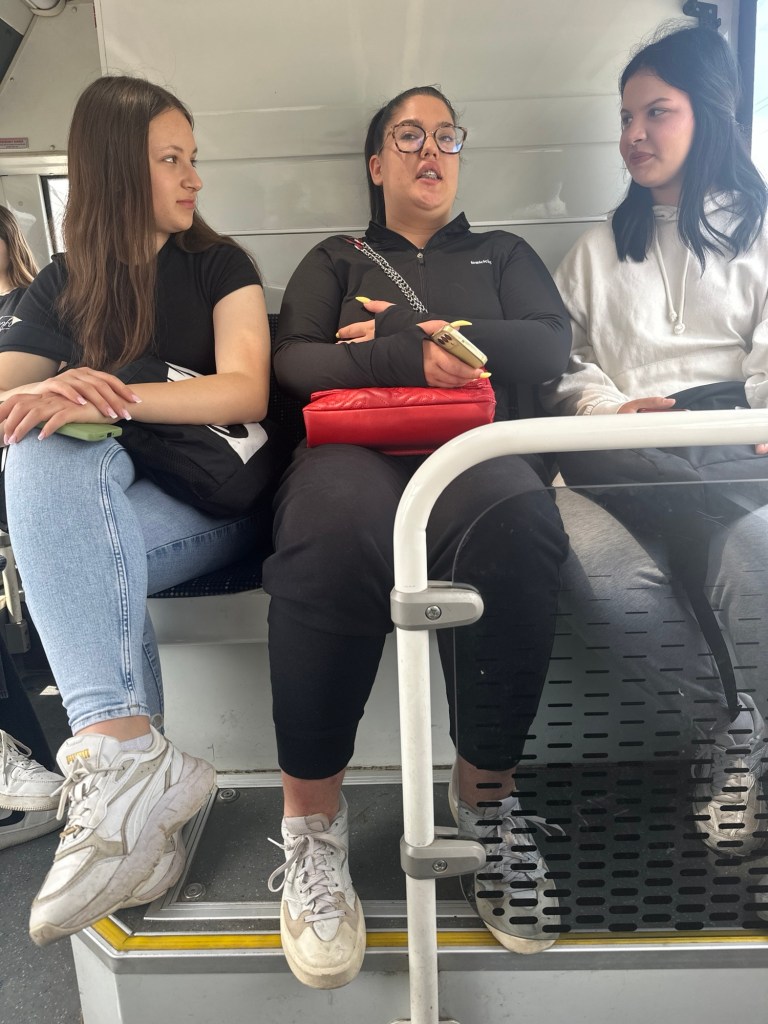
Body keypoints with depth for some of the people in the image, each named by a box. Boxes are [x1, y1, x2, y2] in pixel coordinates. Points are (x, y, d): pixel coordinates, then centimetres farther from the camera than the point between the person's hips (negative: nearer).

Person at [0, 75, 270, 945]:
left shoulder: (219, 265, 7)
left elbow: (246, 390, -10)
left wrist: (107, 400, -23)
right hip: (99, 506, 3)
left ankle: (118, 757, -39)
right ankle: (131, 769, -40)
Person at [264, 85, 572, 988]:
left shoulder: (502, 254, 30)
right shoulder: (336, 260, 28)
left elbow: (549, 344, 10)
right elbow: (292, 362, 9)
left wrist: (405, 331, 3)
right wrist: (409, 357, -7)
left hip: (475, 444, 1)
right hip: (354, 446, 0)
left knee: (516, 526, -37)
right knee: (333, 534, -38)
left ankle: (486, 789, -21)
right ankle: (312, 817, -25)